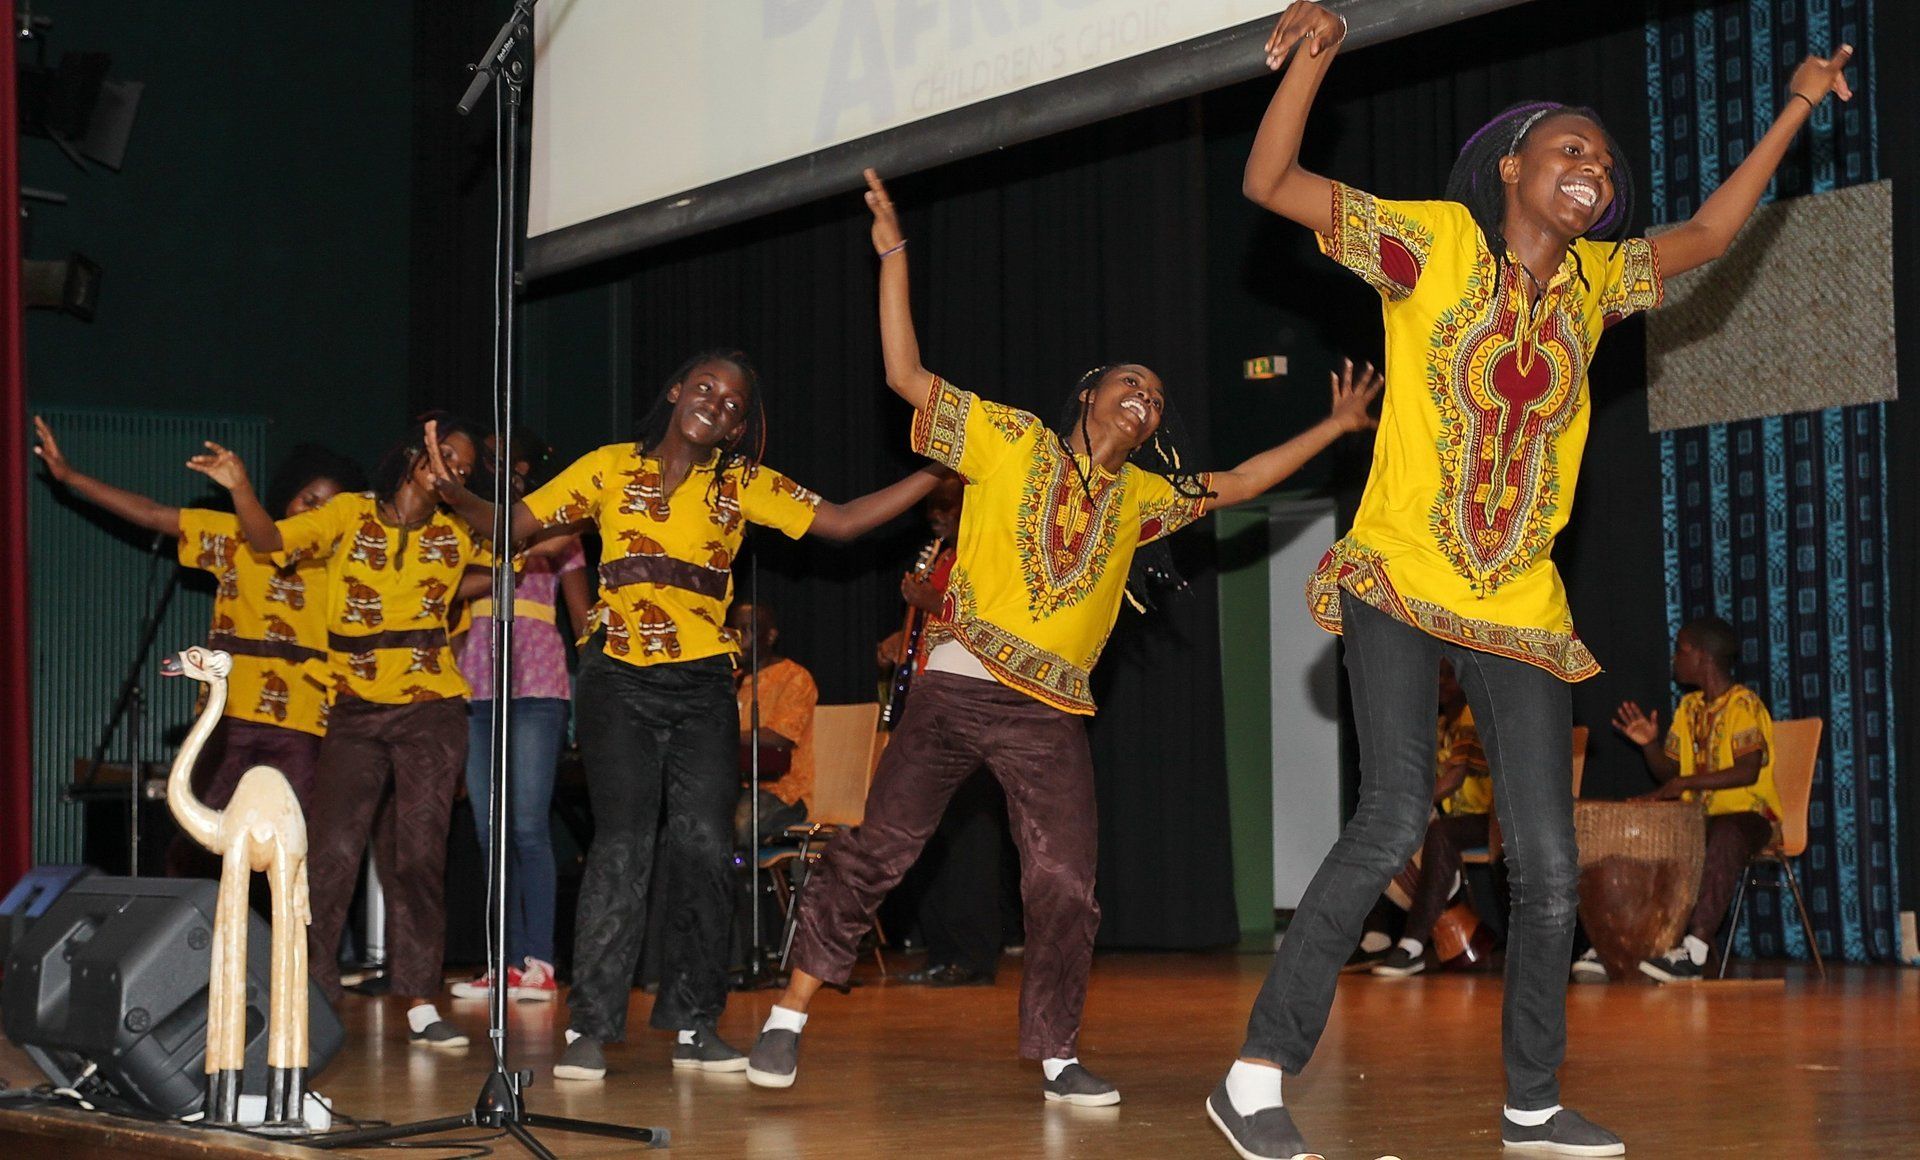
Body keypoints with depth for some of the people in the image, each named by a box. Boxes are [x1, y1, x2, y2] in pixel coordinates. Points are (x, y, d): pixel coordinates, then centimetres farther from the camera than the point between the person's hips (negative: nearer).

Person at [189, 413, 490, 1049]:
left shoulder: (459, 534, 9)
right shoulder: (349, 515, 3)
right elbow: (269, 540, -4)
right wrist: (239, 486, -22)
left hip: (432, 713, 1)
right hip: (355, 711, -1)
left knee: (419, 852, -1)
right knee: (330, 849, -6)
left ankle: (421, 1003, 0)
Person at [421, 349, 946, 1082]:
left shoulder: (742, 486, 8)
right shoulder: (611, 468, 6)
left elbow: (843, 522, 3)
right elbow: (513, 525, 6)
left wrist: (937, 473, -4)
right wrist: (455, 495, -12)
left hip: (703, 686, 2)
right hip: (619, 682, -2)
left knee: (704, 847, -3)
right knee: (621, 845, -9)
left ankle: (694, 1025, 8)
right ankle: (591, 1028, -4)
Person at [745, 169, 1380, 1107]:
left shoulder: (1139, 495, 18)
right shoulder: (1014, 441, 5)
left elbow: (1234, 485, 27)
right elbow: (906, 376, 1)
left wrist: (1335, 427, 27)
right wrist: (895, 257, -4)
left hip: (1052, 714, 4)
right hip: (959, 686, -4)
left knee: (1065, 883, -4)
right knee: (878, 848, -6)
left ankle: (1055, 1056, 9)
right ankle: (790, 1015, 3)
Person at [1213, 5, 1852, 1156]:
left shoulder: (1592, 277, 10)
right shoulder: (1438, 242, -3)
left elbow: (1706, 236, 21)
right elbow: (1271, 183, -8)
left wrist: (1795, 110, 16)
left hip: (1521, 610, 5)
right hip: (1398, 585, -5)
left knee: (1550, 866, 4)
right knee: (1395, 819, -22)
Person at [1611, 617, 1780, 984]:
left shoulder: (1743, 704, -10)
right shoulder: (1689, 707, 14)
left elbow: (1748, 772, -23)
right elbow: (1668, 773, 15)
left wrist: (1685, 783, -29)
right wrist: (1649, 744, -4)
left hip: (1748, 814, -8)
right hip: (1698, 815, 8)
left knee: (1725, 837, -40)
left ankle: (1694, 951, -50)